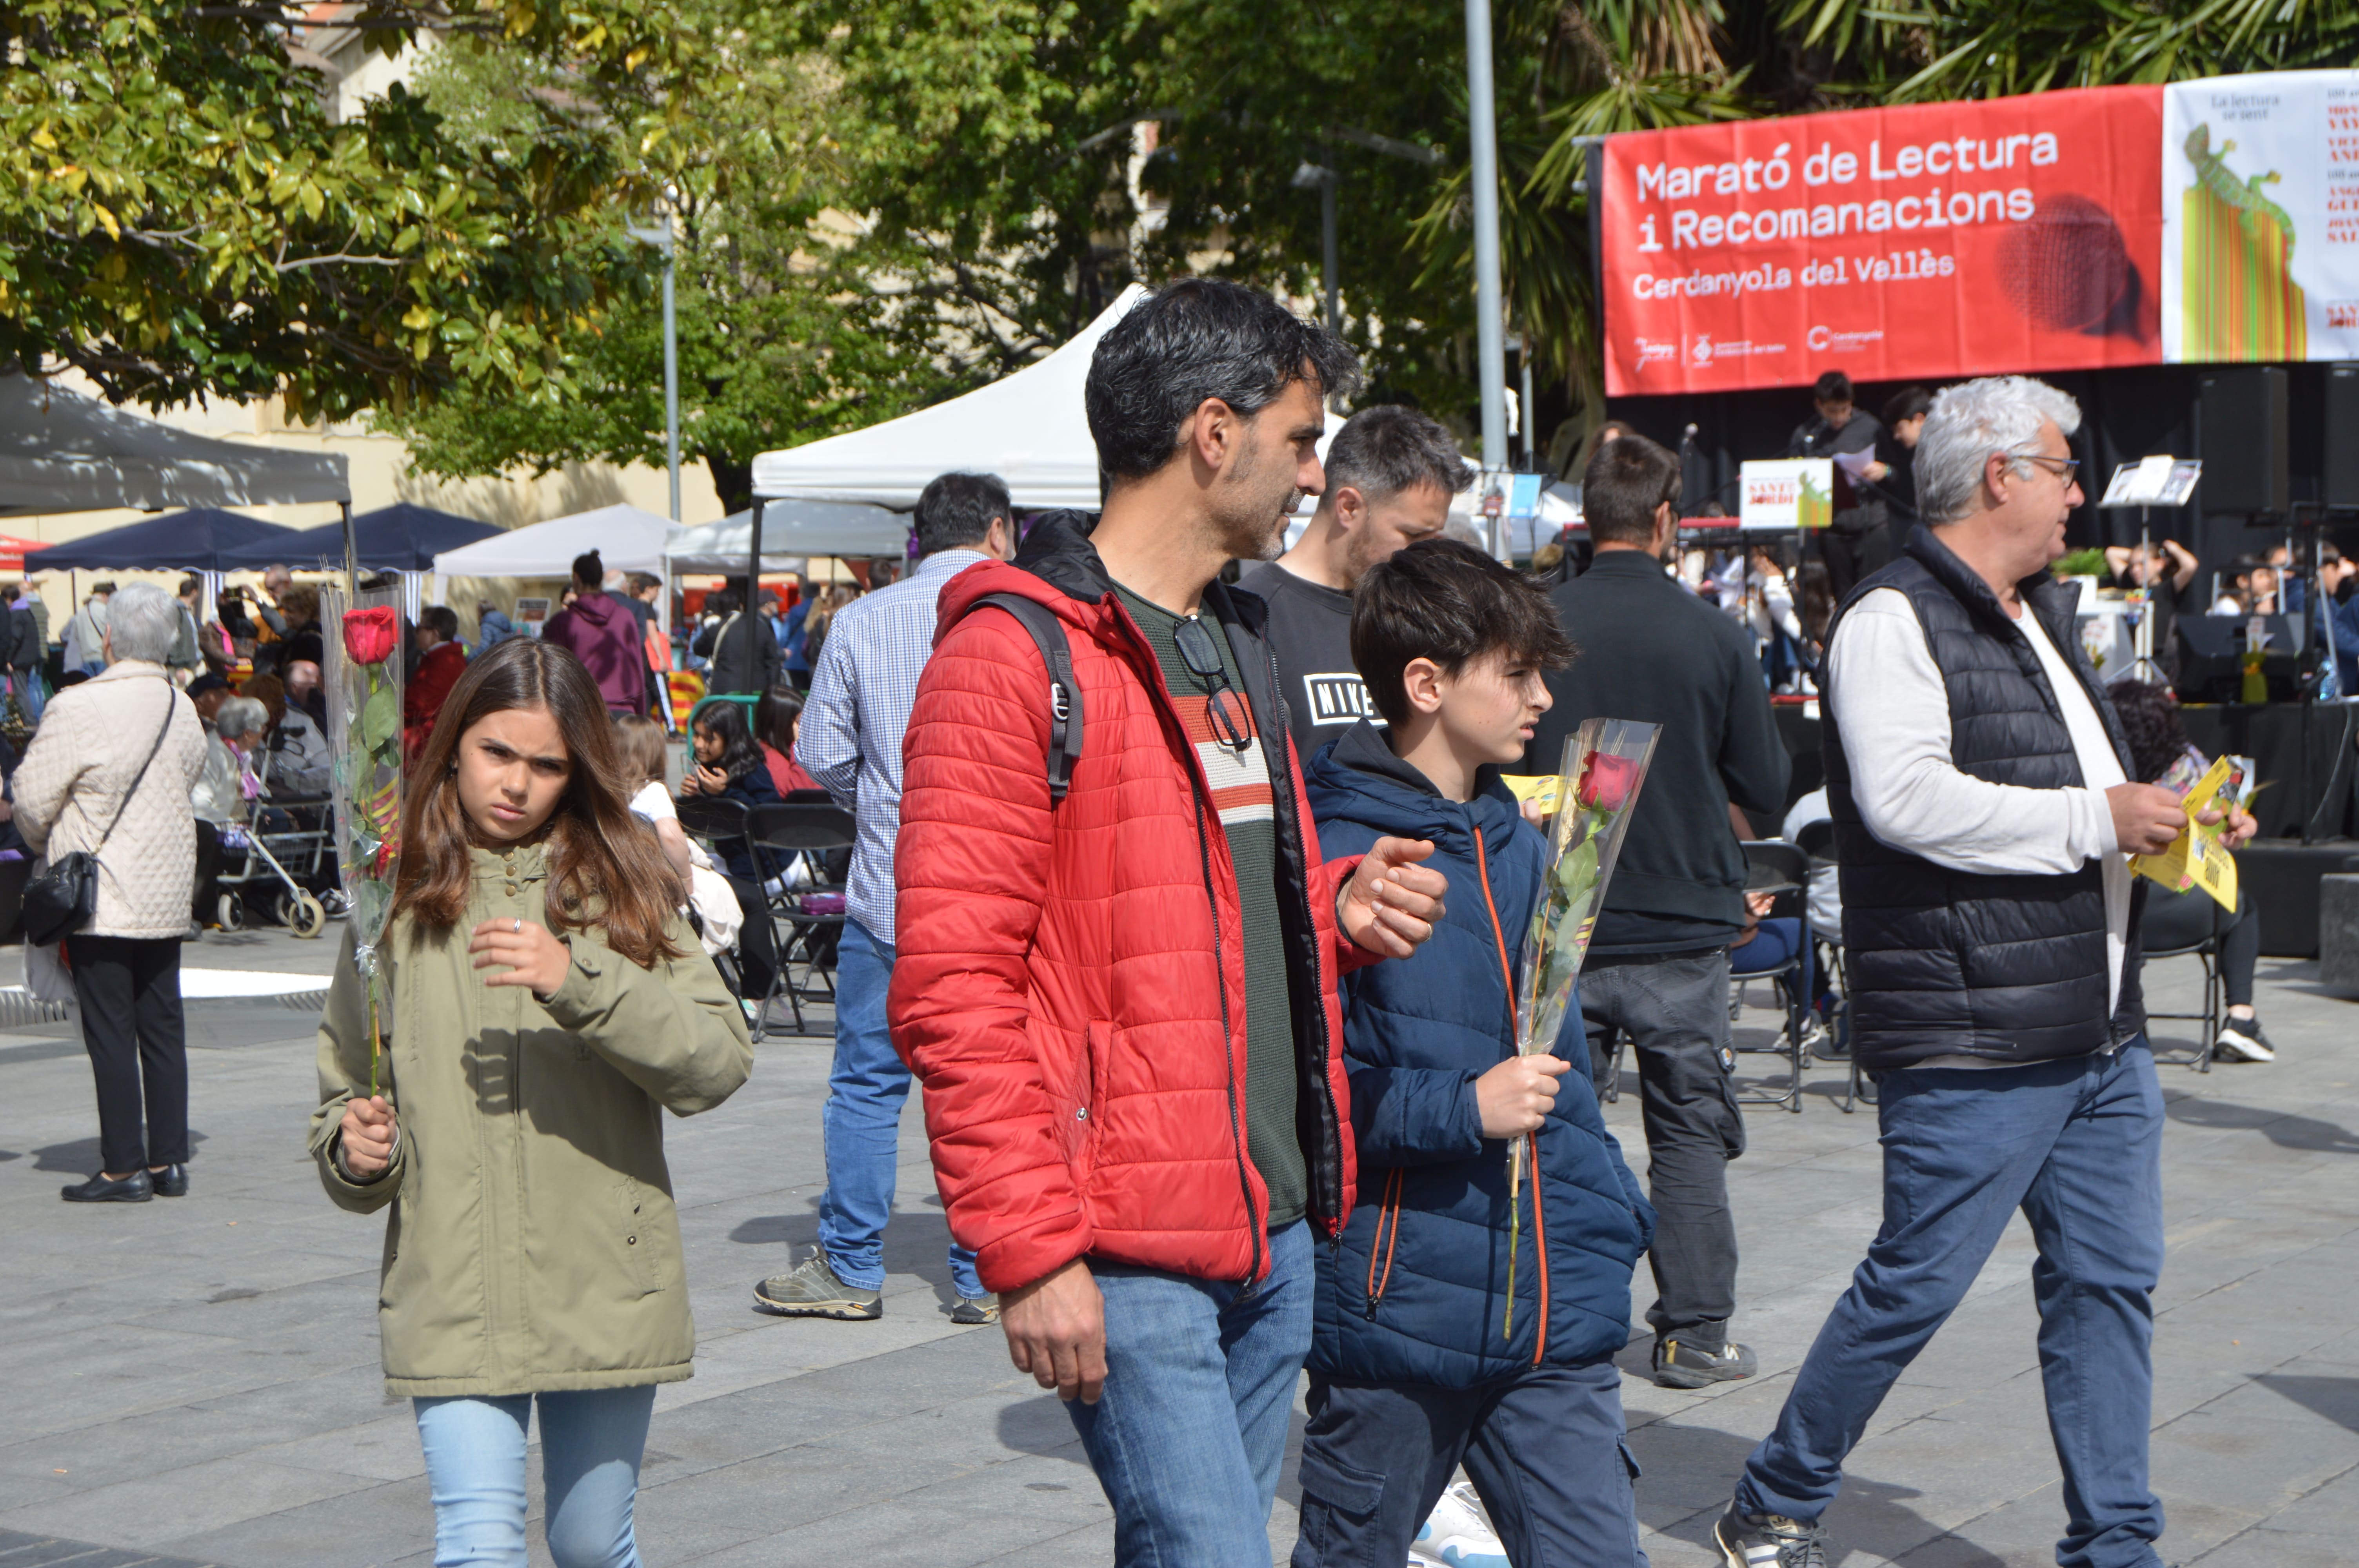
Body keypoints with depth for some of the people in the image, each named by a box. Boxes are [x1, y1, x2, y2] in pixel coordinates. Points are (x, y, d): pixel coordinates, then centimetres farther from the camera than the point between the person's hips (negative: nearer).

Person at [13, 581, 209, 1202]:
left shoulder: (80, 709, -16)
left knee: (110, 1031, -2)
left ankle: (124, 1167, 0)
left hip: (99, 896, -6)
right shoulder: (184, 710, 4)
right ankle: (168, 1160, 14)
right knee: (162, 1025, 10)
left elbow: (32, 800, -10)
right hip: (167, 893, 6)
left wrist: (46, 845, 10)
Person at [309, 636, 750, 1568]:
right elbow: (345, 1082, 16)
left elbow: (719, 1063, -10)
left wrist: (579, 982, -23)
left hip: (605, 1287, 0)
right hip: (452, 1299, 0)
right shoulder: (399, 904, 5)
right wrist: (356, 1150, -6)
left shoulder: (622, 888, 2)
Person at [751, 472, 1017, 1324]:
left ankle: (849, 1268, 13)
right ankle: (986, 1277, 10)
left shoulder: (862, 622, 2)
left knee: (867, 1080, 9)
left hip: (890, 891, 1)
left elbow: (821, 756, 3)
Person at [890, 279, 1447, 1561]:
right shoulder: (1016, 654, -11)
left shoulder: (1237, 645, 18)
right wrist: (1031, 1250, -18)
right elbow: (953, 986, -15)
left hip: (1273, 1231, 9)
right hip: (1127, 1254, -8)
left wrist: (1337, 911, 8)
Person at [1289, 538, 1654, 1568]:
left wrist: (1610, 1215, 17)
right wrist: (1462, 1108, -22)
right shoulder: (1333, 856, -12)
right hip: (1395, 1317, -6)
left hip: (1555, 1325, 6)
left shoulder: (1519, 847, 13)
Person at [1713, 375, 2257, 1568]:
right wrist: (2096, 818, -20)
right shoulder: (1893, 620, -11)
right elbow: (1907, 798, -25)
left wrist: (2171, 823, 13)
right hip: (1972, 1037, -9)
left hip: (2100, 1031, 9)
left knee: (2110, 1279, 8)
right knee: (1918, 1284, -3)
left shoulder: (2042, 617, 21)